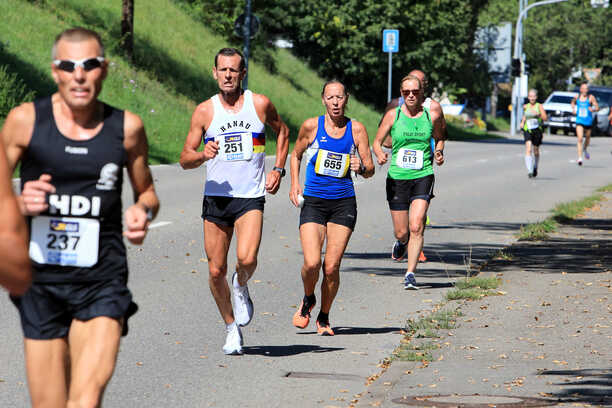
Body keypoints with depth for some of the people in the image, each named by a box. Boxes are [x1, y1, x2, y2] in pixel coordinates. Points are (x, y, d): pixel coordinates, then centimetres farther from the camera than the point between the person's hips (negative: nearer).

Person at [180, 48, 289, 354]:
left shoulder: (259, 105, 1)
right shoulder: (205, 111, 1)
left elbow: (282, 132, 21)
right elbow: (185, 159, 3)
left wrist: (278, 169, 9)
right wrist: (203, 155, -19)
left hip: (251, 198, -1)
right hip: (216, 198, 1)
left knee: (246, 258, -23)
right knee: (216, 271, 2)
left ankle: (241, 286, 13)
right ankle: (231, 327, 21)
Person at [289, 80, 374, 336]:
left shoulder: (356, 129, 3)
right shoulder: (311, 126, 1)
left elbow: (370, 170, 6)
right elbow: (296, 155, 18)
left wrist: (361, 167, -17)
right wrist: (294, 184, 6)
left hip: (343, 203, 1)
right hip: (313, 201, -1)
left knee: (331, 267, -5)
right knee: (312, 263, -15)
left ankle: (324, 318, 16)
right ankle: (308, 300, 17)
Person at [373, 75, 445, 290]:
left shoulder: (432, 116, 3)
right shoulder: (393, 115, 1)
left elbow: (439, 138, 21)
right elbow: (377, 141, 8)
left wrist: (439, 153, 0)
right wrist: (380, 155, -14)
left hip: (423, 177, -1)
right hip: (397, 177, 1)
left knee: (416, 227, -18)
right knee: (401, 233, 6)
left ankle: (410, 274, -14)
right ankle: (402, 243, 44)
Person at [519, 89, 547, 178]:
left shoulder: (539, 106, -3)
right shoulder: (525, 106, 7)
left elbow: (545, 118, -11)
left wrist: (538, 114, -27)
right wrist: (522, 122, 12)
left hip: (537, 130, -1)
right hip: (527, 130, 1)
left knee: (536, 151, 13)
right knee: (528, 149, -19)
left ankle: (535, 167, 41)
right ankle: (529, 171, -28)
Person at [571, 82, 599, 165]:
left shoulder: (591, 97, -6)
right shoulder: (577, 97, 2)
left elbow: (597, 107, -6)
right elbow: (573, 102, 25)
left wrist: (593, 109, -28)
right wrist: (573, 109, 7)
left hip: (588, 121, 0)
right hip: (579, 121, 0)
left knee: (587, 137, 17)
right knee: (580, 138, -14)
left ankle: (585, 149, 50)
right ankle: (580, 157, -17)